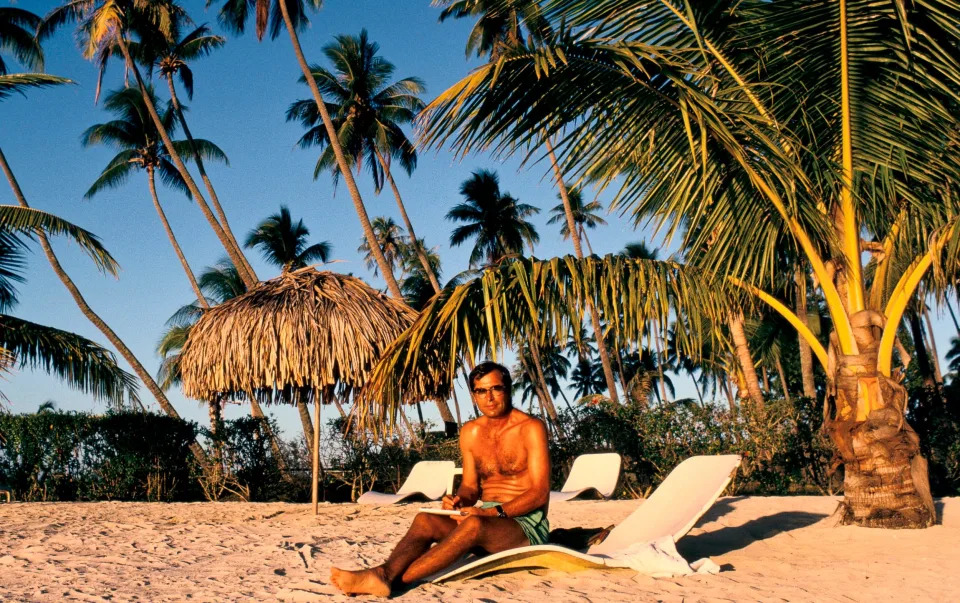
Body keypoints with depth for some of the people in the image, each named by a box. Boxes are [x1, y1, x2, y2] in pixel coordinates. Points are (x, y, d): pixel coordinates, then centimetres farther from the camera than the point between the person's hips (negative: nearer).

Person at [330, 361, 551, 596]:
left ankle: (393, 578, -44)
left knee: (474, 524, -37)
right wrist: (460, 501, -10)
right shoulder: (471, 433, 10)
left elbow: (540, 494, -13)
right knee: (425, 520, -21)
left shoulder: (530, 428, -9)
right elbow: (470, 486, 14)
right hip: (486, 517, 6)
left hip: (526, 522, -6)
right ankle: (384, 573, -46)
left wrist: (493, 512, -25)